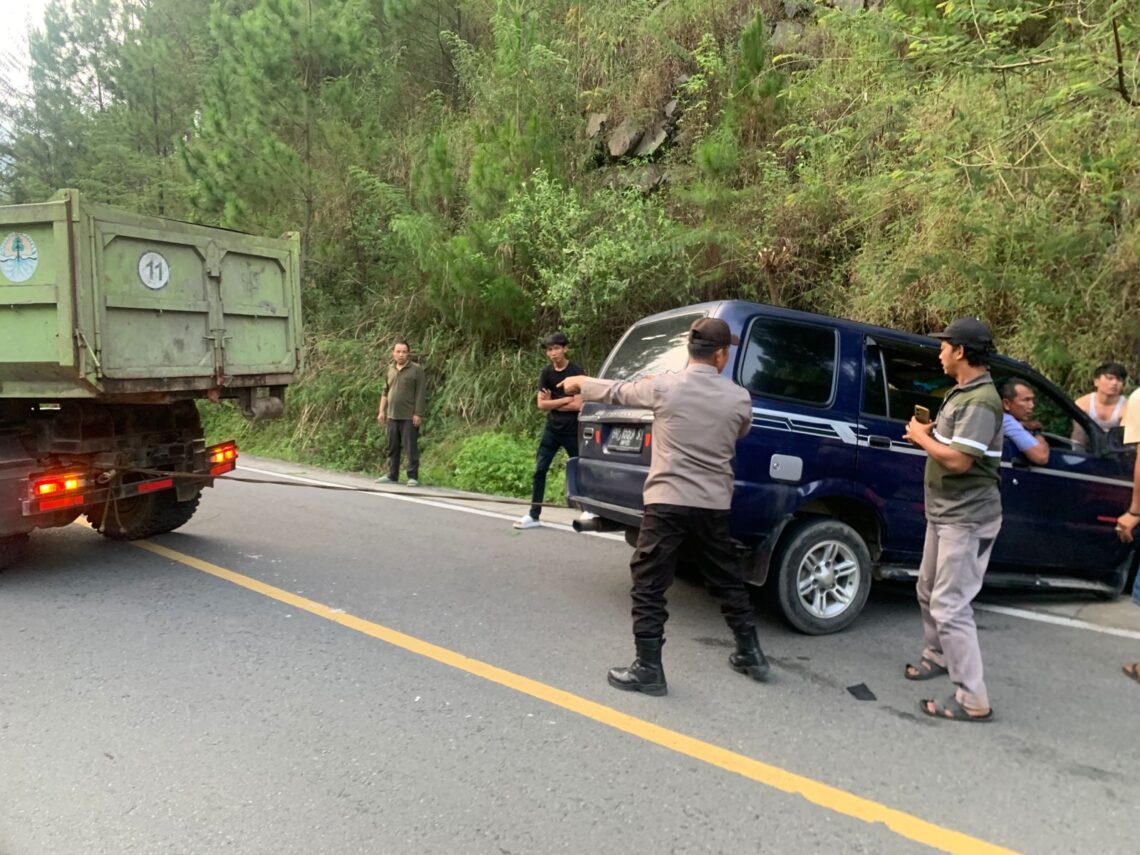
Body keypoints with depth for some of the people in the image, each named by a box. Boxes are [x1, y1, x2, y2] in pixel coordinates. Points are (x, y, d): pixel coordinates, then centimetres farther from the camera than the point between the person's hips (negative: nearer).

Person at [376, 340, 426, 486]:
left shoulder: (416, 370, -5)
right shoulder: (390, 369, 13)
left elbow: (421, 394, -9)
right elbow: (385, 391, 18)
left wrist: (418, 414, -14)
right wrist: (382, 411, 12)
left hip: (409, 417, -6)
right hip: (392, 416, 6)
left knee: (411, 447, -3)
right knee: (392, 447, 11)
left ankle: (413, 477, 3)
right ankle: (392, 476, 19)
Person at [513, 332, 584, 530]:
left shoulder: (576, 371, -9)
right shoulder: (546, 372, 3)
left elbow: (577, 405, -15)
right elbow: (541, 404, -1)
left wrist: (552, 403, -6)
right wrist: (565, 399, -11)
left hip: (572, 430, -4)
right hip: (552, 428, 4)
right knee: (540, 470, 0)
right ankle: (533, 515, 4)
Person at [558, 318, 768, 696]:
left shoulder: (664, 387, -8)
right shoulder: (740, 399, 1)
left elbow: (618, 391, 8)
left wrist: (581, 383, 28)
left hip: (667, 502, -4)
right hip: (715, 504, 4)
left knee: (649, 586, 5)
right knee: (728, 581, 20)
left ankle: (648, 669, 7)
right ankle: (751, 654, 30)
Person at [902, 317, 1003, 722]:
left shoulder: (980, 400, -20)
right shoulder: (961, 393, 12)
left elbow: (959, 460, -26)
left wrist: (921, 438, -12)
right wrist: (929, 434, 1)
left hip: (967, 520, -11)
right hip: (944, 513, 11)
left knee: (949, 607, -9)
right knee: (929, 593, 23)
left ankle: (973, 700, -1)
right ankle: (938, 656, 42)